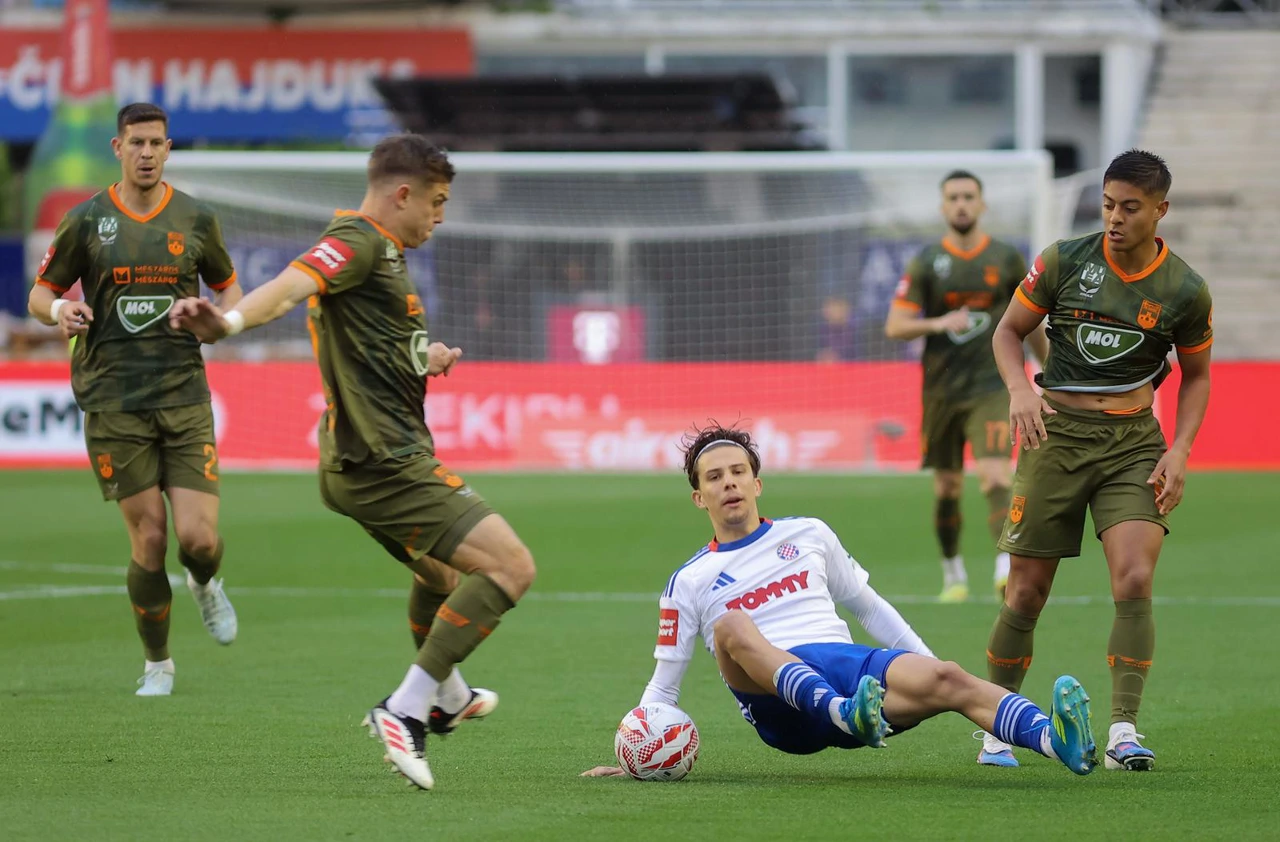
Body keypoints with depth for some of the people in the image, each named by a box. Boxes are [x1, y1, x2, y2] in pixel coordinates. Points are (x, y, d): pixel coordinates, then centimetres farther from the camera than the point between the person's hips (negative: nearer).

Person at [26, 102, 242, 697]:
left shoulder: (196, 219, 6)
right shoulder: (86, 221, 2)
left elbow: (228, 287, 19)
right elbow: (40, 294, 10)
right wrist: (59, 311, -14)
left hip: (184, 396, 1)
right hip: (112, 403, -1)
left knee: (197, 537, -9)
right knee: (149, 539, -5)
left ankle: (205, 585, 29)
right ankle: (157, 663, 16)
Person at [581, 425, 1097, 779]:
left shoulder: (809, 536, 22)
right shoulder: (689, 583, 17)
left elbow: (868, 607, 28)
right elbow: (664, 685, 20)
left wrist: (927, 663, 18)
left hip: (851, 664, 2)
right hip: (777, 702, -2)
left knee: (943, 680, -30)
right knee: (731, 625, -34)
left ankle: (1058, 741, -54)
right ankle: (843, 714, -58)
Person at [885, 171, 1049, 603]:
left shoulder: (1007, 259, 4)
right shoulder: (926, 263, 2)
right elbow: (895, 326, -2)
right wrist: (938, 324, -20)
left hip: (992, 386, -1)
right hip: (941, 389, 1)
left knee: (995, 474, -20)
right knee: (947, 487, 9)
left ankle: (1007, 565, -30)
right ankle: (953, 574, 26)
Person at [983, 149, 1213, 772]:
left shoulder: (1185, 292, -2)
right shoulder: (1065, 262, -3)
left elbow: (1196, 374, 12)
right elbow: (1009, 330, 8)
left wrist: (1179, 452, -1)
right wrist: (1019, 388, -12)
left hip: (1134, 441, 0)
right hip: (1056, 433, 0)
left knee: (1135, 582, -17)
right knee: (1027, 591, 0)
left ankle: (1123, 731, -13)